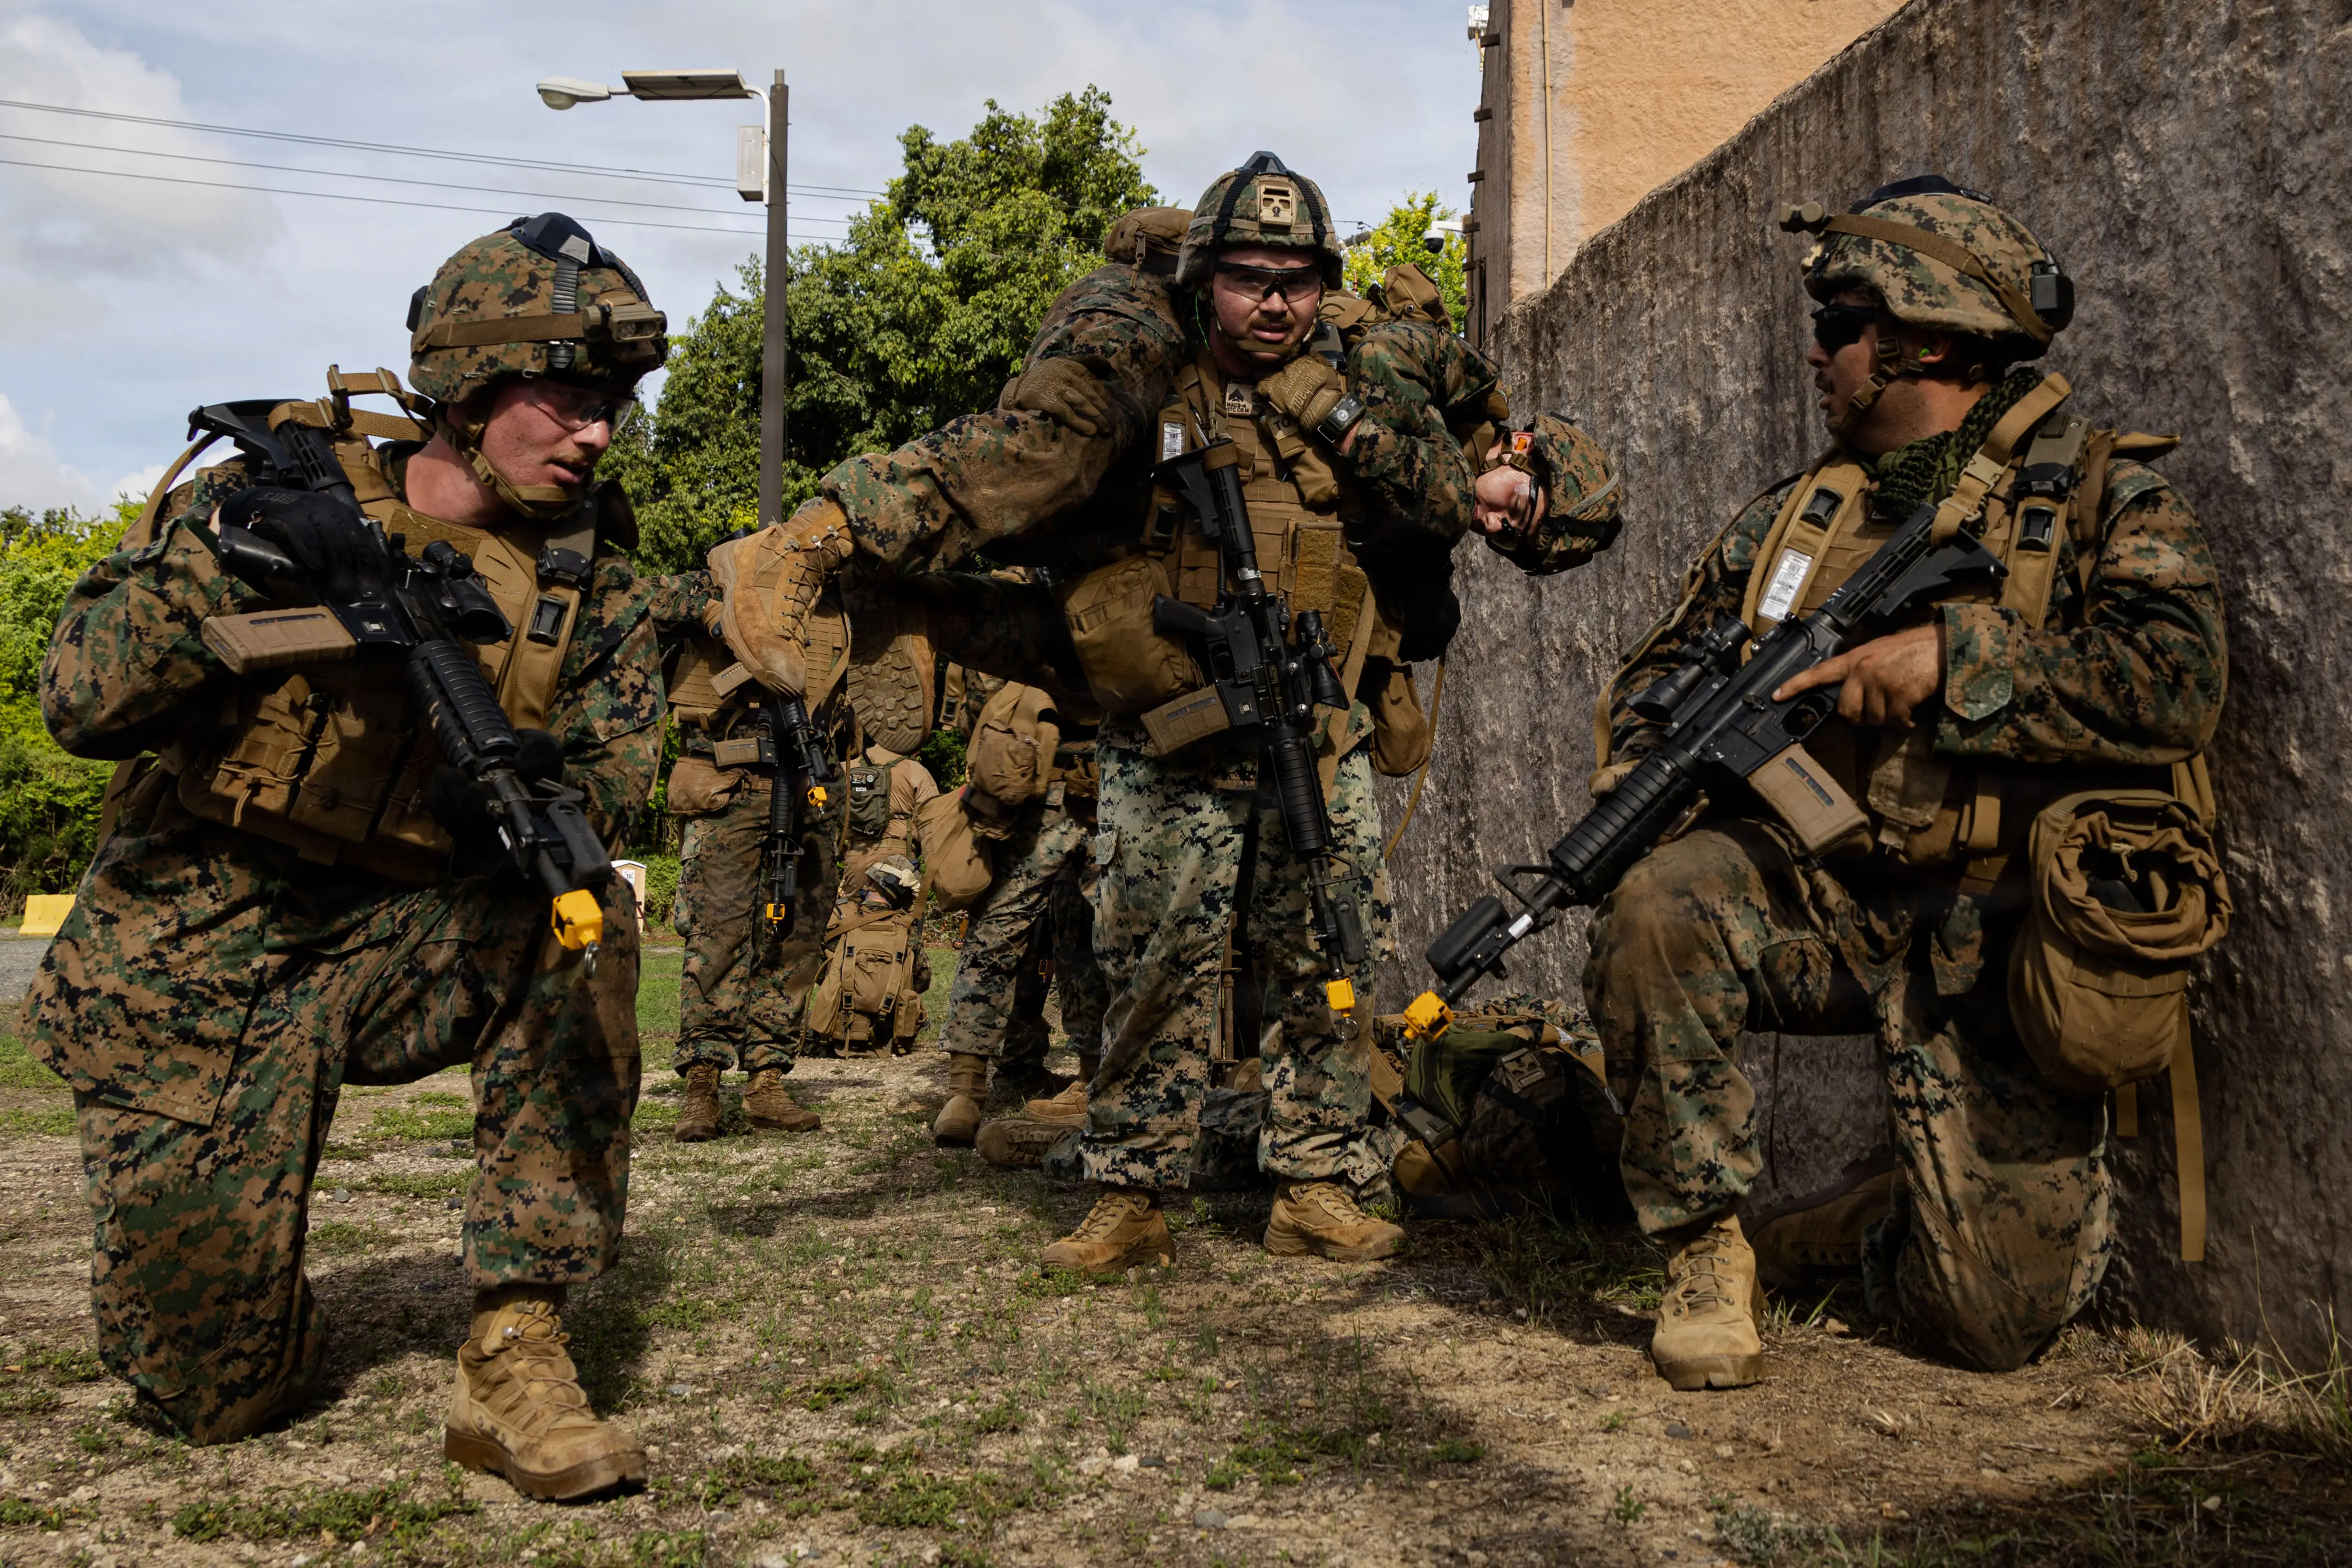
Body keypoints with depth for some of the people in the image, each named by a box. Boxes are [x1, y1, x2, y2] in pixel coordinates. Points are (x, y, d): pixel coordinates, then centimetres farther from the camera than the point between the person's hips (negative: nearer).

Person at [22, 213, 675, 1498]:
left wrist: (537, 781, -34)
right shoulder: (278, 488, -10)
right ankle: (195, 1278, 36)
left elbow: (619, 763, -11)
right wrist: (224, 553, -31)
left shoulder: (586, 567, -2)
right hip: (193, 962, -2)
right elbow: (80, 706, -16)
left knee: (584, 929, -30)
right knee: (218, 1389, -3)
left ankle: (513, 1356, -22)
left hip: (403, 942, 2)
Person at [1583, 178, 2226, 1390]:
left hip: (1992, 951, -3)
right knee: (1656, 907, -31)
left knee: (1993, 1316, -8)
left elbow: (2178, 684, -16)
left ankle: (1889, 1224, 29)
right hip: (1816, 897, 3)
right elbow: (1659, 671, 17)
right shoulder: (1790, 517, 13)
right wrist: (1640, 787, -4)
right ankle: (1703, 1254, -11)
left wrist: (1955, 657, -22)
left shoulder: (2102, 497, 0)